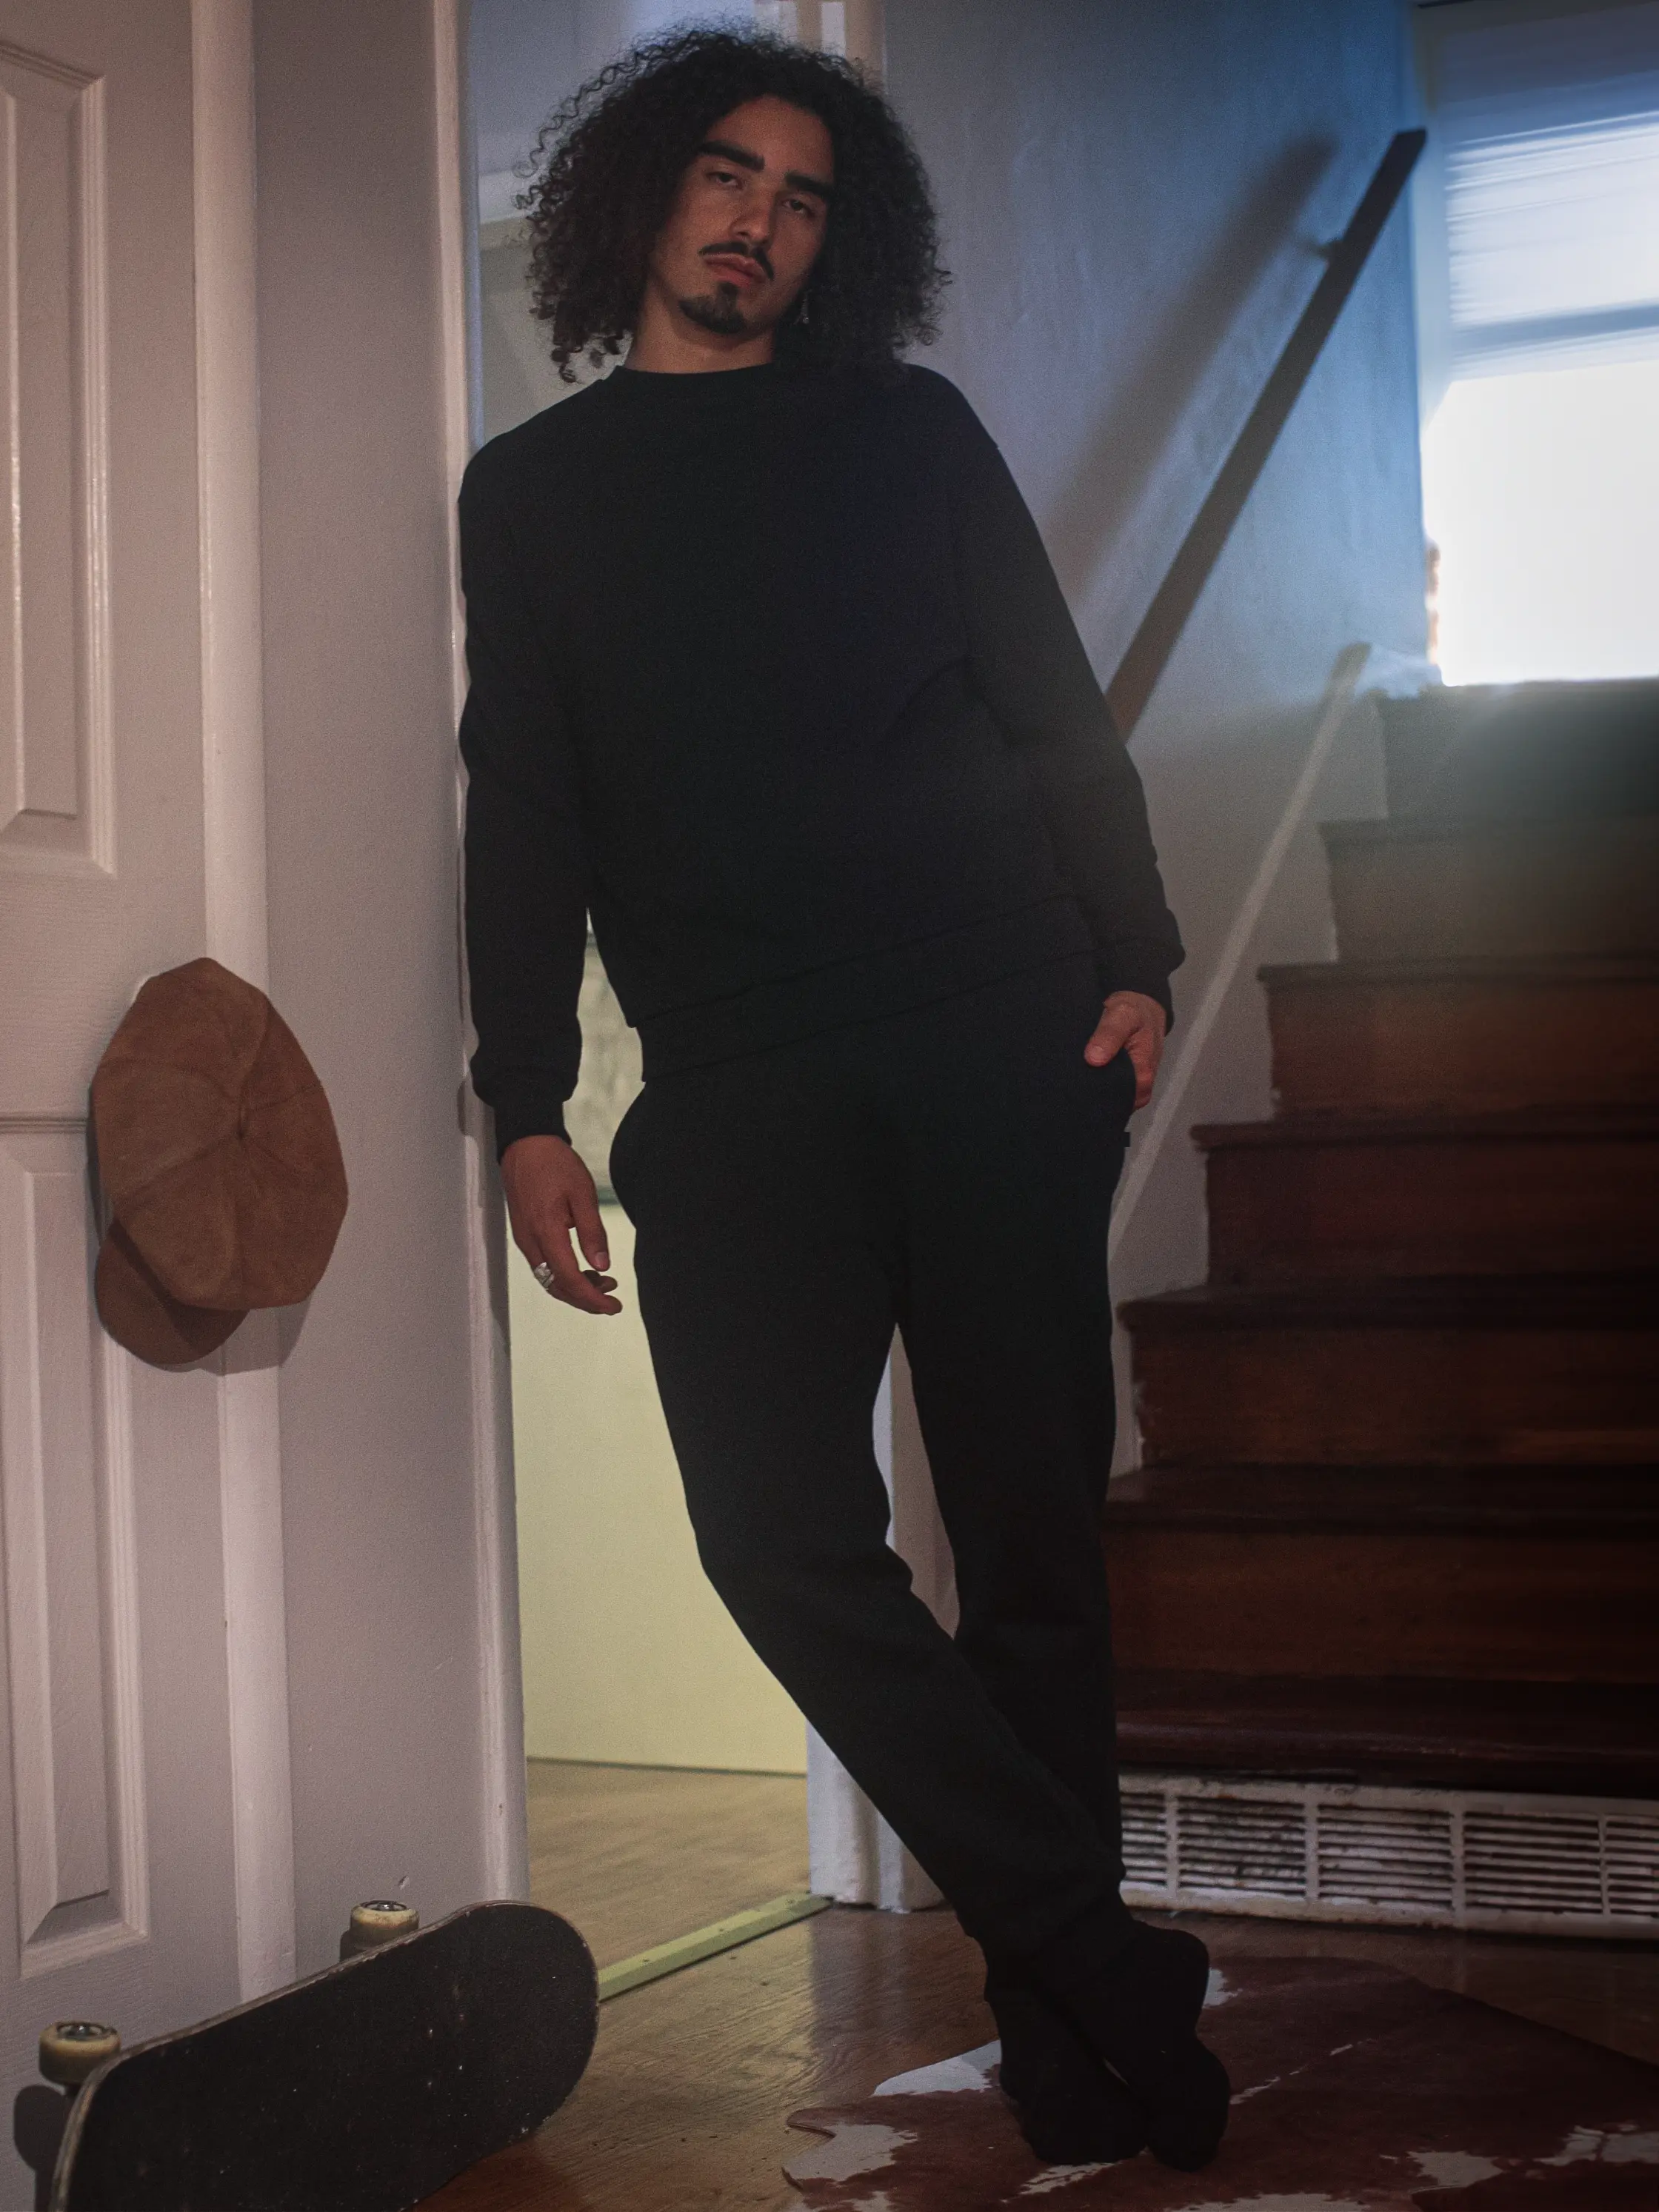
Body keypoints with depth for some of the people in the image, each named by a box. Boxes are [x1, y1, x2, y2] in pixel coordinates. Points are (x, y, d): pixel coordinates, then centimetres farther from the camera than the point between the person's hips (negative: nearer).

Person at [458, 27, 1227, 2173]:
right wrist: (527, 1105, 6)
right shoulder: (529, 489, 17)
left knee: (1029, 1524, -1)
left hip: (998, 1038, 0)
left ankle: (1061, 1998, 11)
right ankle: (1100, 1968, -5)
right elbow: (523, 811, 13)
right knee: (780, 1533, -13)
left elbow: (1054, 706, 12)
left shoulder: (908, 431, 15)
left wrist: (1130, 957, -1)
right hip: (735, 1090, 1)